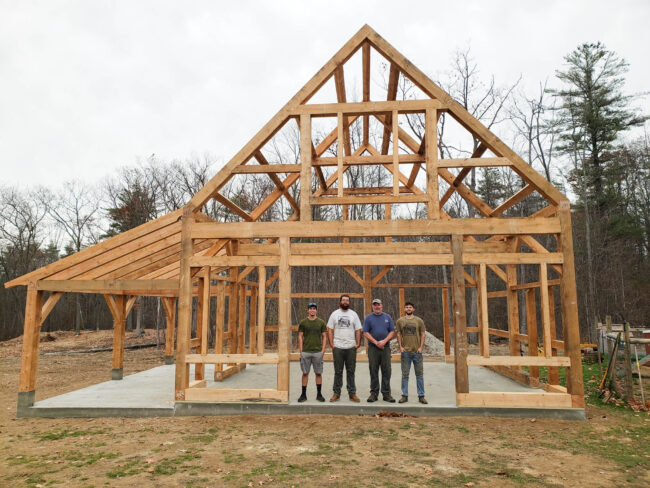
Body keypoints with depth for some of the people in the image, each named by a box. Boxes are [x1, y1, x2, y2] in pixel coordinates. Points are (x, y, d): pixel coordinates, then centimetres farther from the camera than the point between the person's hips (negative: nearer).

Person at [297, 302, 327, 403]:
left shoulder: (321, 322, 4)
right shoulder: (303, 322, 4)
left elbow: (324, 337, 6)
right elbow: (300, 337, 5)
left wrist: (323, 350, -3)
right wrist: (301, 351, -2)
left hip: (318, 352, 0)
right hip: (305, 352, 0)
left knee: (318, 373, 5)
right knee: (305, 373, 4)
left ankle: (319, 394, 16)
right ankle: (303, 394, 13)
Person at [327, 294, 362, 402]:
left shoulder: (353, 314, 7)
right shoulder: (334, 314, 4)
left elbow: (358, 330, 6)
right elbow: (330, 330, 3)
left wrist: (358, 343, -3)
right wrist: (331, 344, -6)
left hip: (351, 348, 1)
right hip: (338, 348, -1)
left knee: (351, 371, 6)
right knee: (338, 372, 6)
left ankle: (352, 393, 14)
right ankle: (336, 393, 14)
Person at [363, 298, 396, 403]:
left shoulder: (388, 317, 11)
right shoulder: (369, 318, 6)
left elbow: (392, 332, 5)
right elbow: (365, 333, -1)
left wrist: (384, 341, -10)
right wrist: (376, 342, -11)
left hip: (385, 347, 1)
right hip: (373, 348, -1)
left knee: (386, 371, 1)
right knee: (373, 371, 2)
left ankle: (386, 393, 9)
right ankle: (374, 393, 11)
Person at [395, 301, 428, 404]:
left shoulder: (419, 320, 5)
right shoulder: (400, 321, 6)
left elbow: (422, 334, 5)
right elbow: (398, 334, 8)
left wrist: (421, 347, -4)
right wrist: (400, 347, -2)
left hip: (417, 351, 0)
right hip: (405, 351, 0)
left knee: (419, 374, 5)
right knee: (405, 374, 5)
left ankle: (421, 396, 12)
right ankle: (404, 396, 13)